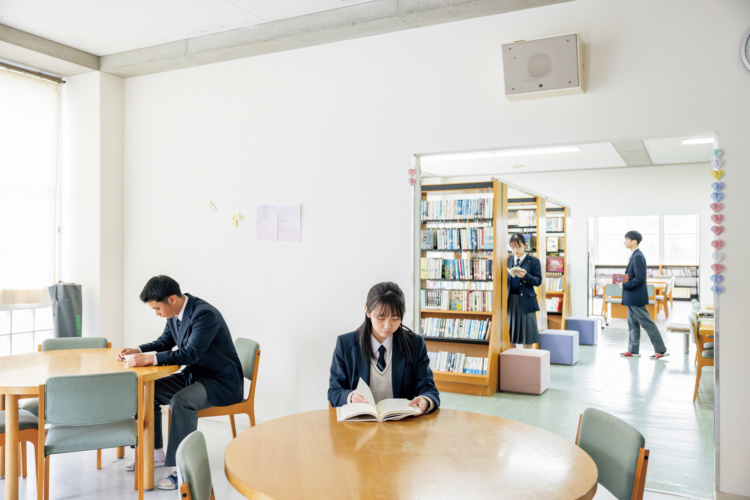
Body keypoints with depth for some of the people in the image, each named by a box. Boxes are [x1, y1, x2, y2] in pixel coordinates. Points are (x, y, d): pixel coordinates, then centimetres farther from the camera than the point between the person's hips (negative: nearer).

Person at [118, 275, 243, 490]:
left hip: (222, 381, -9)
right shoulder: (175, 314, 1)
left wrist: (150, 358, -36)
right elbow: (164, 342, 15)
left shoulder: (205, 314, -26)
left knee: (181, 401, -33)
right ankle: (155, 453, 19)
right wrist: (137, 350, -3)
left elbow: (191, 353, -33)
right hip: (194, 374, 10)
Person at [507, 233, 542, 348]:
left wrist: (525, 276, -21)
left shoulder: (533, 261, 2)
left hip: (526, 301, -3)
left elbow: (538, 281, -5)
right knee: (513, 331, 7)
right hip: (510, 300, 3)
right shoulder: (507, 261, 12)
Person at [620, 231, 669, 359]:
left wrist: (625, 284, -18)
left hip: (636, 297, -10)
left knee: (647, 324, -2)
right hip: (632, 297, 10)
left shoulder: (638, 256, -18)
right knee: (633, 323, 14)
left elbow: (640, 278, -24)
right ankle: (633, 350, 21)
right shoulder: (634, 255, 12)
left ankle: (661, 350, 6)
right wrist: (624, 279, 5)